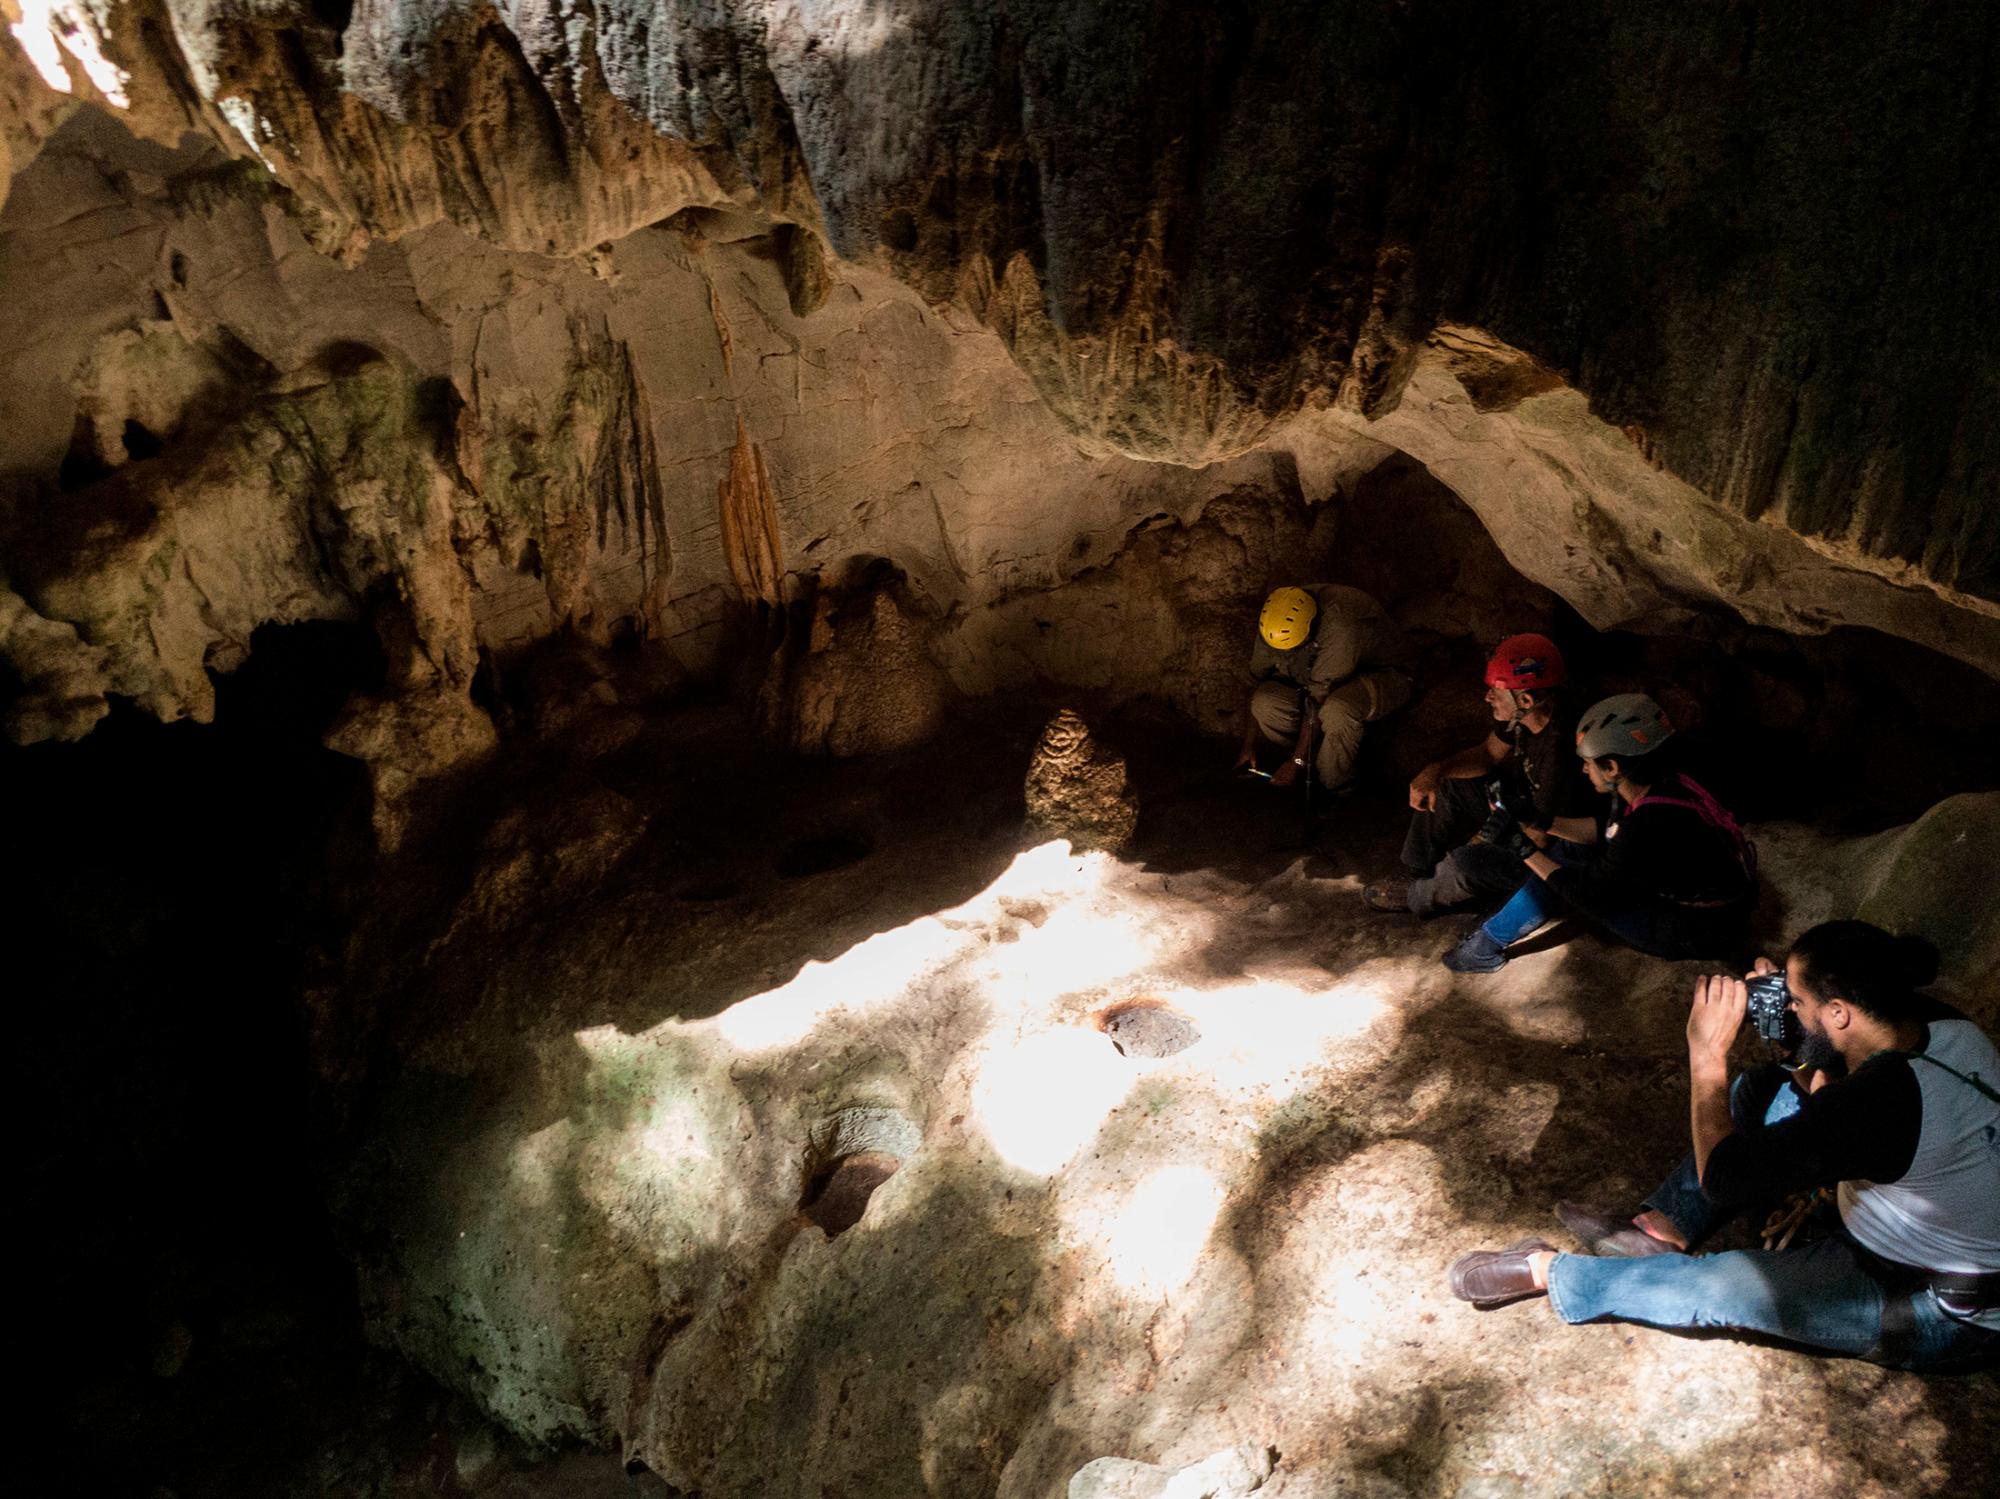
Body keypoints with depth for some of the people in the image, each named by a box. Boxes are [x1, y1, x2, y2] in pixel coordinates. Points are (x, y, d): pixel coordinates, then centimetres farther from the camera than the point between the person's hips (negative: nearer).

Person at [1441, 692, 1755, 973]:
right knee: (1567, 851, 6)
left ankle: (1487, 947, 5)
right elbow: (1606, 834, 7)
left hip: (1699, 932, -9)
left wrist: (1526, 851, -17)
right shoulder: (1662, 782, -9)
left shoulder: (1651, 825, -34)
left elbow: (1593, 896, -22)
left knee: (1564, 875, -10)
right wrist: (1540, 825, 1)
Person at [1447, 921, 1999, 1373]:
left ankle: (1545, 1271, 9)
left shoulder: (1875, 1102, -38)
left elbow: (1721, 1177, -29)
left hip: (1950, 1316, -9)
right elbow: (1829, 1096, 8)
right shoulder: (1936, 1023, -11)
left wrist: (1706, 1053, -21)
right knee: (1760, 1090, 4)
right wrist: (1789, 1032, -11)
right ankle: (1659, 1231, 8)